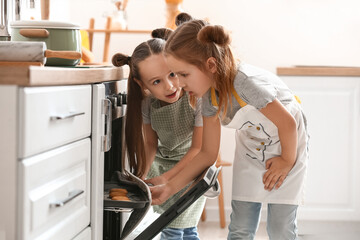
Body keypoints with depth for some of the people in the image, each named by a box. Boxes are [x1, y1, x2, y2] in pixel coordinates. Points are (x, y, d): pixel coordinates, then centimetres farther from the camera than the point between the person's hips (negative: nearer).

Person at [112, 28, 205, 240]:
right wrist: (141, 177, -20)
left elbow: (198, 149, -24)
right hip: (162, 161, 4)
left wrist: (165, 179, -25)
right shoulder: (146, 101, -21)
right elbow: (151, 143, -8)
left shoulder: (197, 97, -33)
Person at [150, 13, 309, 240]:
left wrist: (287, 161, -9)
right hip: (250, 151, 6)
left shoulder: (246, 83, -37)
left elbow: (288, 123, -25)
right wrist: (170, 187, -11)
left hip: (288, 144, -6)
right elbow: (208, 153, -4)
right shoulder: (210, 96, -13)